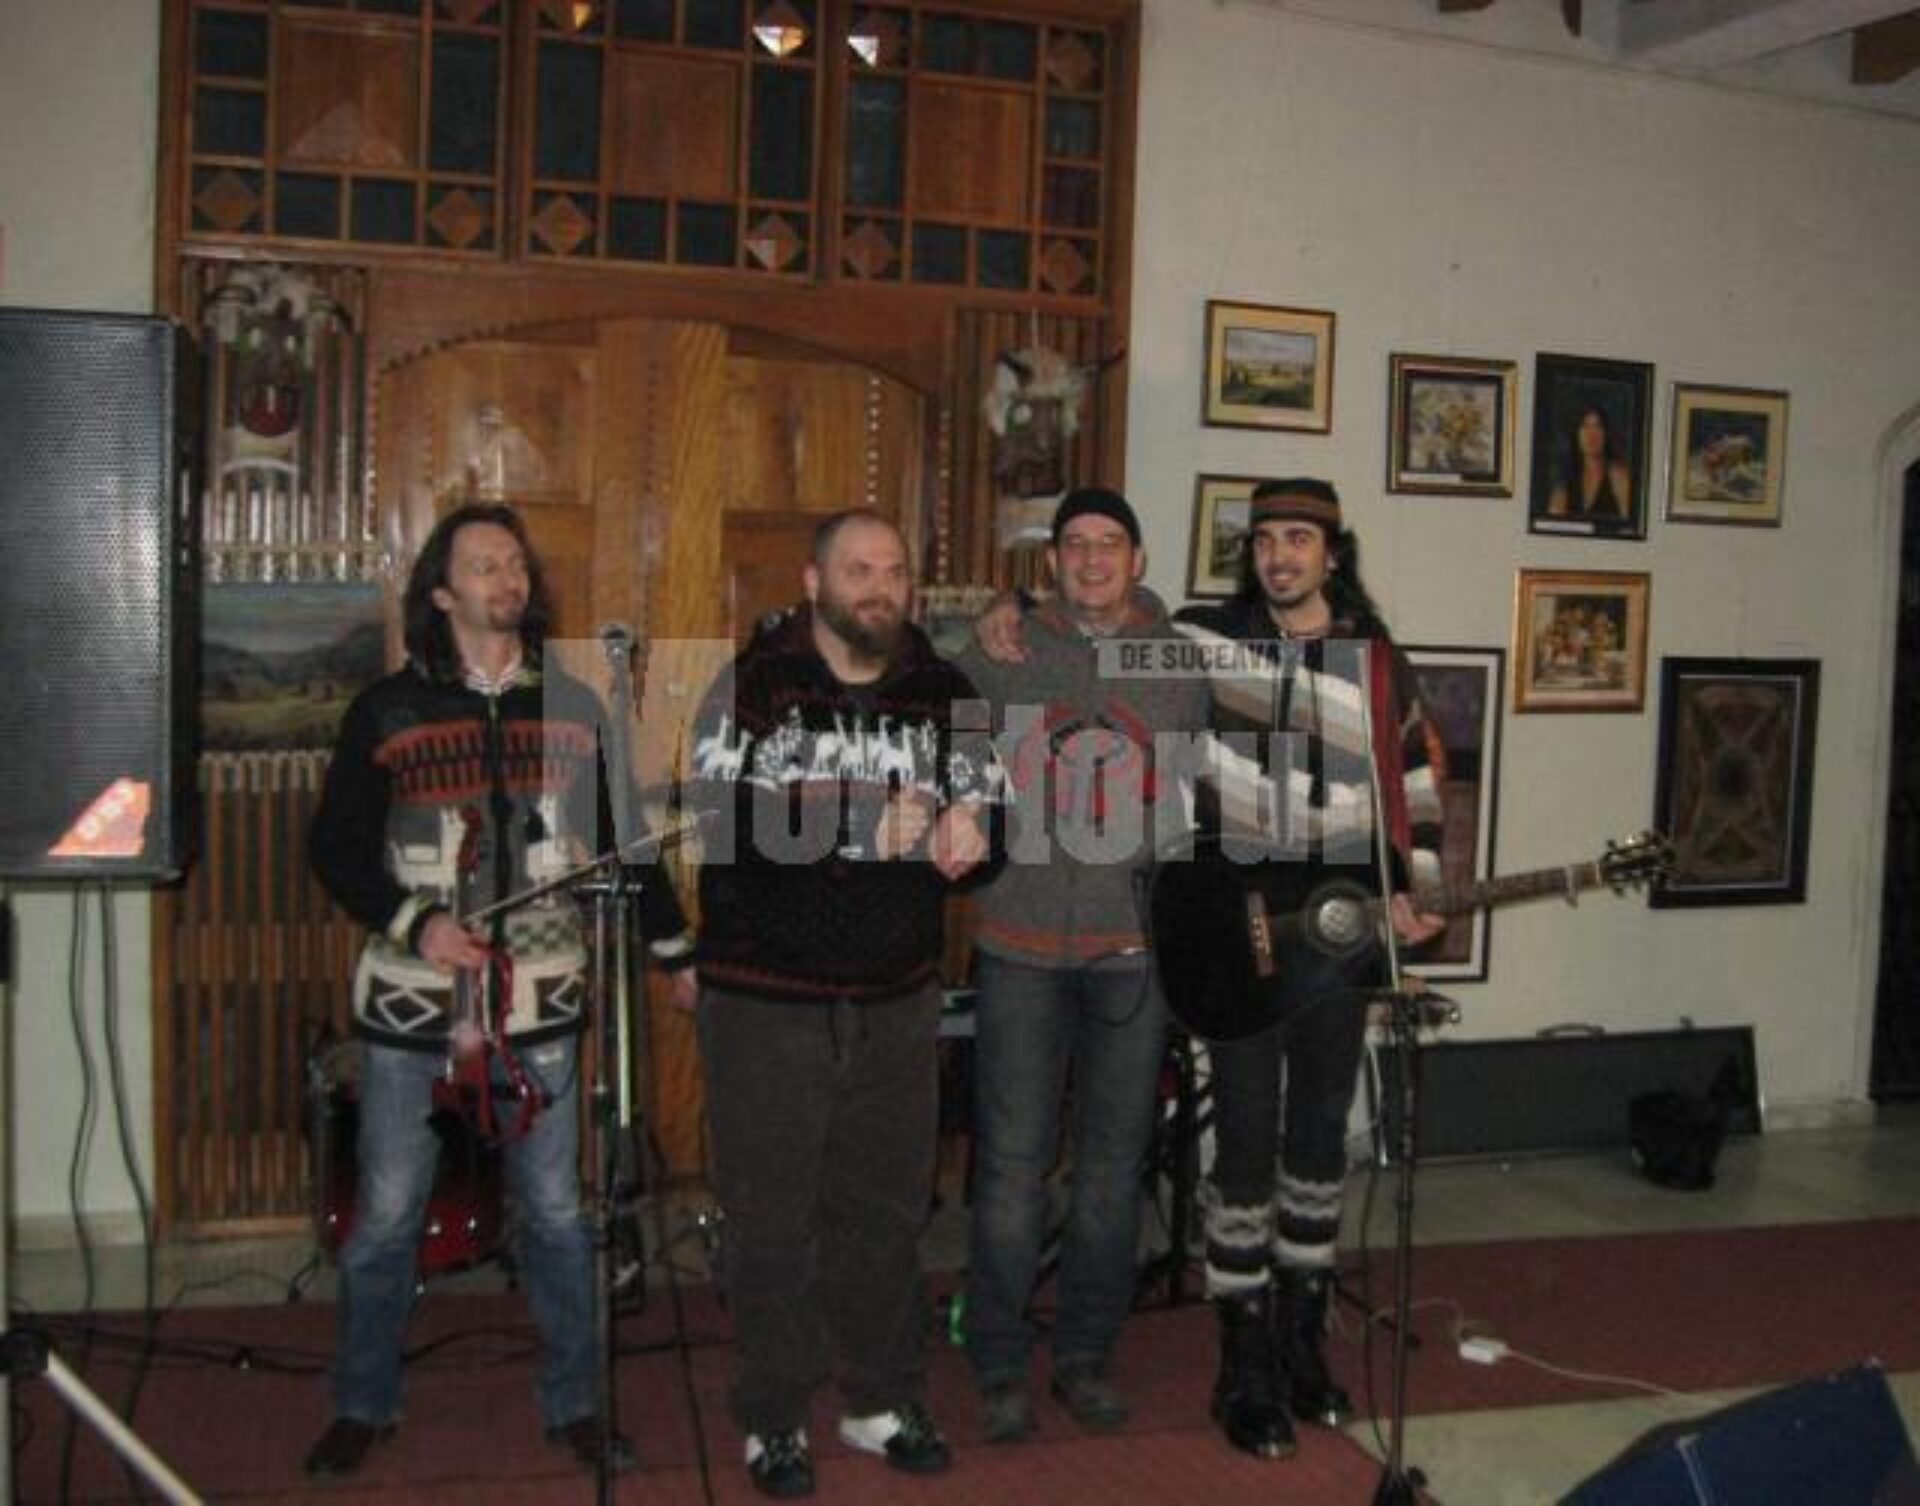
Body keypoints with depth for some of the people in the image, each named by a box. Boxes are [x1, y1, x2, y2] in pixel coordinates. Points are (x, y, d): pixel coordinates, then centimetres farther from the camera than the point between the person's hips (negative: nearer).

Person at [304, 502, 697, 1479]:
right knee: (386, 1217, 7)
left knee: (555, 1213, 8)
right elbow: (336, 848, 2)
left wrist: (678, 950, 11)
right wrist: (415, 923, -13)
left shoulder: (574, 709, 8)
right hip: (411, 1004, -1)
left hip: (540, 1007, 2)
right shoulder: (387, 711, 1)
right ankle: (363, 1407, 26)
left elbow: (621, 842, 13)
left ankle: (573, 1404, 23)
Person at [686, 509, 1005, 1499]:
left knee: (887, 1209, 15)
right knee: (772, 1217, 7)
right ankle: (773, 1421, 24)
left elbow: (993, 817, 1)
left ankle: (883, 1401, 32)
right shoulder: (752, 688, -7)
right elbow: (725, 817, -21)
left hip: (896, 1001, 4)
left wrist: (970, 833, -23)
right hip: (766, 1001, -3)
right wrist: (867, 826, -26)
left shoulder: (945, 695, 5)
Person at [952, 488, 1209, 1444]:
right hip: (1020, 946, -1)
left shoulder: (1184, 669, 7)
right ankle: (1000, 1367, 14)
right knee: (1013, 1161, -1)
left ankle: (1086, 1357, 24)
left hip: (1137, 949, 1)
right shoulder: (996, 656, 4)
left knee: (1112, 1165, 9)